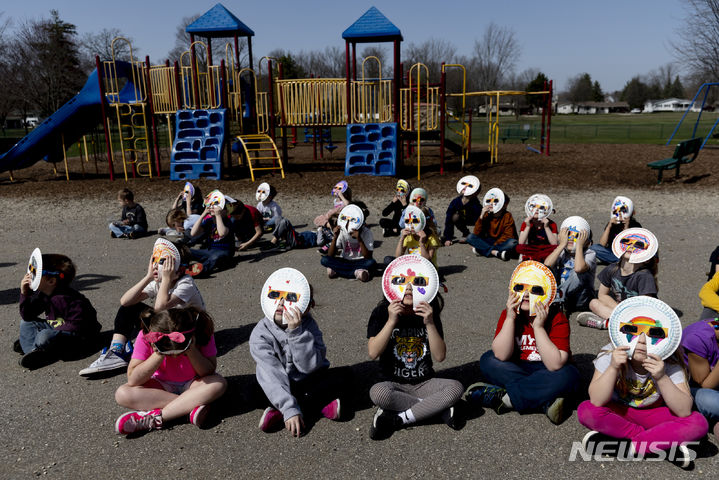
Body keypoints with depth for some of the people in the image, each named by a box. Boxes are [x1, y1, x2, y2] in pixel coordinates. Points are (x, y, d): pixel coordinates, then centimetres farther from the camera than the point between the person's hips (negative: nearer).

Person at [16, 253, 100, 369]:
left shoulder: (67, 299, -28)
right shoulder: (41, 295, 1)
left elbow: (77, 327, -29)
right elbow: (27, 316, 8)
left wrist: (53, 331, -22)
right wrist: (24, 294, -3)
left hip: (78, 337, -10)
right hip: (55, 327, 10)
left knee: (45, 337, -33)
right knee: (26, 323, 11)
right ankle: (31, 349, -9)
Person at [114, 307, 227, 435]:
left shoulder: (203, 332, -24)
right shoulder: (146, 337, -23)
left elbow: (209, 372, -20)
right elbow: (132, 380, -23)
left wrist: (192, 351, -35)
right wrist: (159, 355, -34)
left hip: (192, 384, -1)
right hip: (162, 386, 1)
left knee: (219, 383, -32)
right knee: (122, 394, -25)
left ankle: (155, 417, -28)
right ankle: (192, 406, -27)